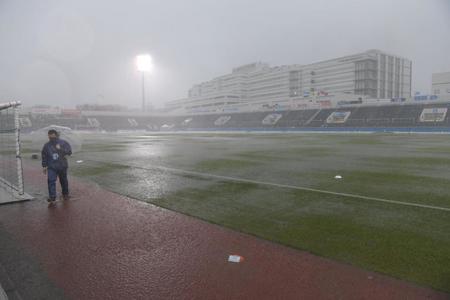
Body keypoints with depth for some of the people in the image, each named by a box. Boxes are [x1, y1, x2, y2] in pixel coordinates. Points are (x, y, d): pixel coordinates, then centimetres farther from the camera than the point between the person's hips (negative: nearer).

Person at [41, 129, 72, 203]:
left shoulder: (63, 143, -2)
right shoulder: (47, 145, 5)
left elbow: (69, 152, -9)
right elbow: (44, 156, 11)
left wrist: (61, 149, -23)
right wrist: (44, 166, 8)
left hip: (62, 166, 0)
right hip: (51, 167, 1)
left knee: (63, 181, 12)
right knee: (51, 181, -13)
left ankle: (65, 194, 30)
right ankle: (52, 196, -11)